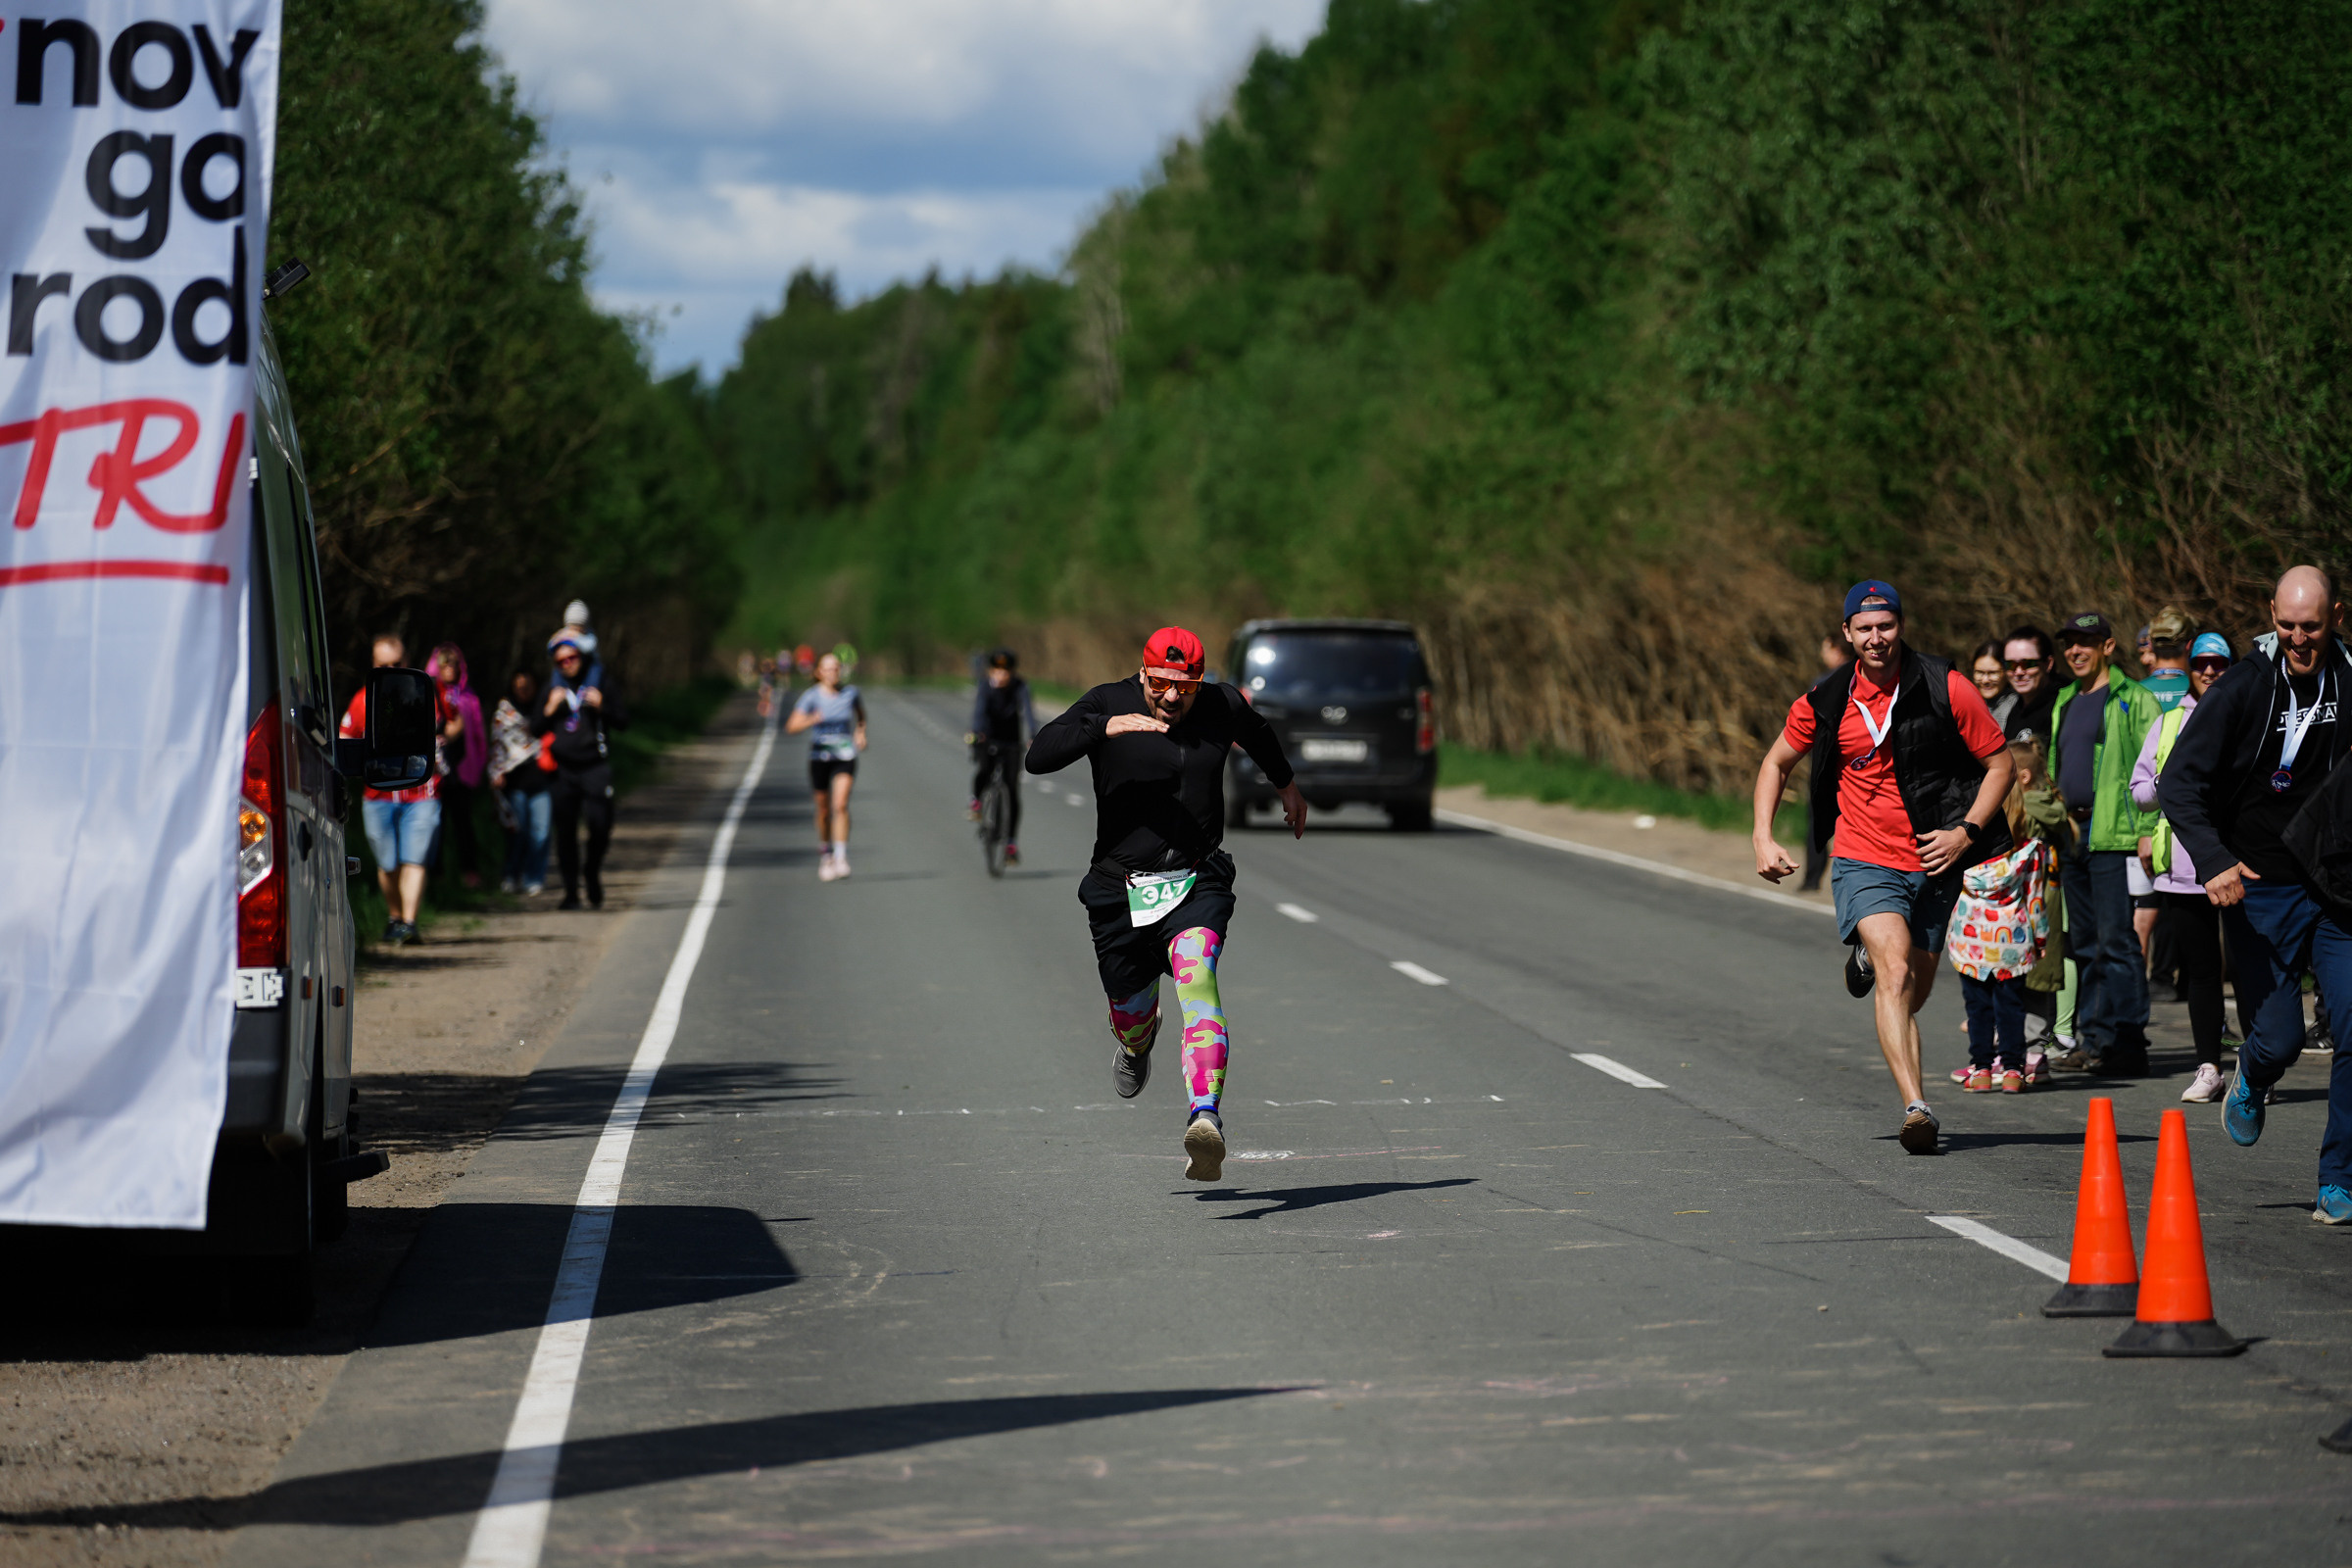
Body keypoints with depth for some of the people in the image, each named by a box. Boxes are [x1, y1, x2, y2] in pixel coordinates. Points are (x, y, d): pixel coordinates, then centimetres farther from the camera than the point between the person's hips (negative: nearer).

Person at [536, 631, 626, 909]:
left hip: (595, 768, -2)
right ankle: (571, 893, 9)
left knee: (600, 824, -12)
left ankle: (593, 871, 17)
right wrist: (550, 709, -6)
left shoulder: (599, 684, 4)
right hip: (564, 769, 2)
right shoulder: (554, 687, 11)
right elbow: (536, 728, 11)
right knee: (565, 832, 1)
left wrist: (602, 707, -13)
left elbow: (623, 723, 4)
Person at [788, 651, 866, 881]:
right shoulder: (811, 696, -7)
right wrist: (811, 720, -32)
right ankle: (825, 852, 33)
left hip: (845, 756, 0)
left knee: (840, 804, -18)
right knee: (823, 810, 9)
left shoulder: (850, 693, -1)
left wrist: (861, 732, 4)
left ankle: (841, 857, -21)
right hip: (819, 756, 0)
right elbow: (791, 727, -14)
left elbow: (861, 716, 22)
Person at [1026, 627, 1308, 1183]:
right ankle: (1137, 1044, 55)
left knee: (1196, 972, -28)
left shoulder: (1223, 706, 1)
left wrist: (1286, 783, 43)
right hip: (1121, 891, 1)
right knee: (1131, 1018, 13)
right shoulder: (1108, 703, -7)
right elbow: (1039, 756, -20)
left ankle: (1206, 1118, -44)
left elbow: (1258, 734, 26)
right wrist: (1106, 727, -33)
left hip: (1197, 885, -1)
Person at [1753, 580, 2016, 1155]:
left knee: (1912, 995, 14)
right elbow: (1776, 763, 14)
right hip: (1865, 863, -1)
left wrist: (1965, 832, -13)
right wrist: (1763, 839, 2)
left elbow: (2000, 763, -1)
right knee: (1896, 974, -24)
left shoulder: (1946, 689, -8)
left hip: (1934, 864, 1)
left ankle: (1870, 957, 50)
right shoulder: (1826, 703, -3)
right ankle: (1916, 1108, -31)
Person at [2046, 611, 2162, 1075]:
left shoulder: (2132, 699, -4)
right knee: (2085, 945, 10)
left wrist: (2147, 831, -18)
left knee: (2117, 940, -9)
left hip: (2114, 834, -8)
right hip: (2072, 834, 8)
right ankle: (2092, 1038, 15)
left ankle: (2127, 1042, -8)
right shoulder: (2064, 702, 20)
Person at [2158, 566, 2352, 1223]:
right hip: (2260, 889, -2)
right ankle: (2251, 1081, 36)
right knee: (2279, 1039, -3)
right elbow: (2178, 784, -13)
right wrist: (2214, 860, -27)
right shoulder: (2243, 688, -11)